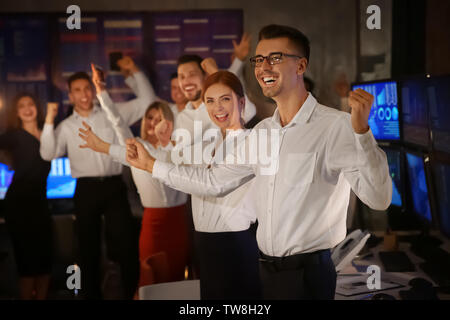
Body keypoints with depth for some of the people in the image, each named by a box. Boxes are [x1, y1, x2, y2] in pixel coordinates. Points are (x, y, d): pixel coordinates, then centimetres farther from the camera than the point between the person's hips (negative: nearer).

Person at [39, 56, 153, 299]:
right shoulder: (66, 127, 8)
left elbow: (147, 102, 6)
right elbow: (48, 154, -3)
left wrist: (134, 72, -2)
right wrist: (49, 122, -10)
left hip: (114, 186, -1)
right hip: (86, 189, 1)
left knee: (127, 244, -4)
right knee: (88, 248, 9)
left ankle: (132, 294, 9)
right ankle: (91, 295, 21)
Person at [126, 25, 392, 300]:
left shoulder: (336, 126, -16)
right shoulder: (261, 133, 7)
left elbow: (379, 199, -23)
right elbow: (213, 182, 14)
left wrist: (361, 130, -35)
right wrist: (151, 164, 15)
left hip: (309, 276, -7)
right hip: (266, 270, 7)